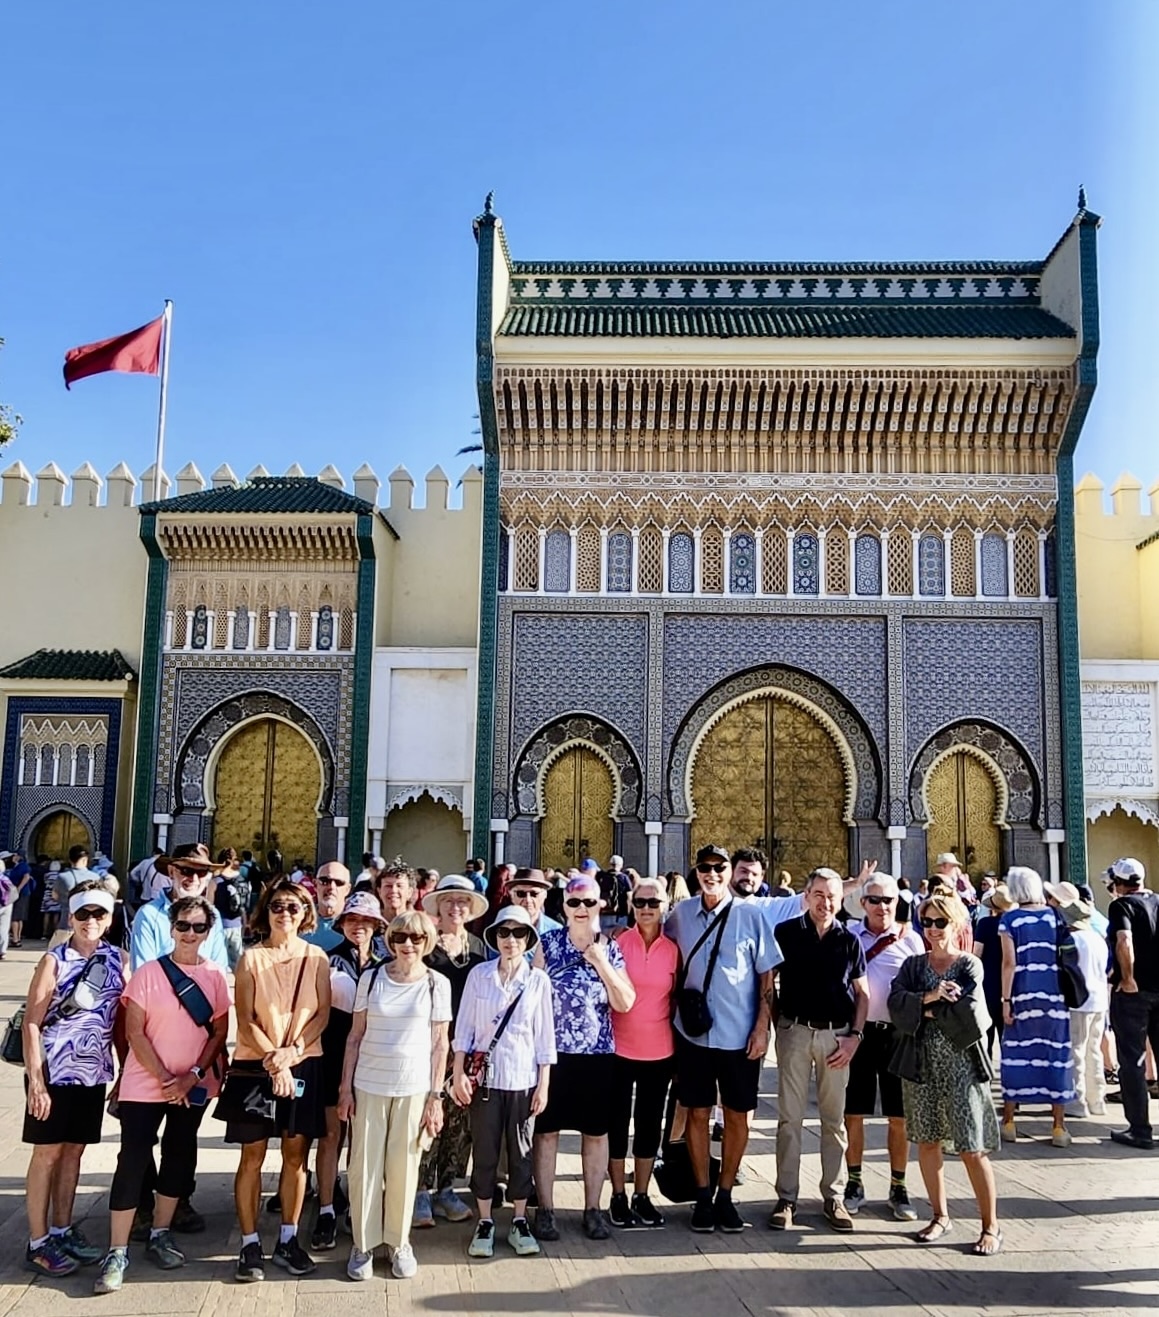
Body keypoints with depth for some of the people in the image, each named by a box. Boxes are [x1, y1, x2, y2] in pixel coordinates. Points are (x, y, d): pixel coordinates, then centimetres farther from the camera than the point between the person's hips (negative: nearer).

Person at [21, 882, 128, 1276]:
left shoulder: (118, 959, 2)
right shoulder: (54, 960, -10)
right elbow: (31, 1022, -11)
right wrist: (35, 1080, -16)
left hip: (94, 1072, 4)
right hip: (53, 1071, -4)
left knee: (73, 1151, 14)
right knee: (47, 1154, 4)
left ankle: (62, 1231, 26)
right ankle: (38, 1243, 14)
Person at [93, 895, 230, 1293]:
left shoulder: (215, 976, 0)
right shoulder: (149, 973, -7)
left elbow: (219, 1032, 1)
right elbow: (134, 1032, -9)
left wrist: (194, 1075, -10)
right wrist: (163, 1077, -14)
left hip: (192, 1088, 3)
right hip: (145, 1085, -3)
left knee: (179, 1159, 12)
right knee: (133, 1161, -4)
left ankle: (160, 1236, 28)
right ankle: (117, 1253, 4)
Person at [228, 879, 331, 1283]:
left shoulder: (316, 958, 3)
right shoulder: (251, 958, -2)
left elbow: (322, 1014, 0)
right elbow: (245, 1020, -6)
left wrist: (292, 1051, -13)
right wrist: (274, 1061, -16)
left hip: (304, 1064, 2)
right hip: (255, 1064, -2)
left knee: (296, 1152, 6)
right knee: (252, 1155, 1)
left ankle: (288, 1240, 17)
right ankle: (250, 1245, 10)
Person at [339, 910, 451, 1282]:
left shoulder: (437, 984, -2)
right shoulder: (371, 978, 0)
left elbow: (440, 1044, 1)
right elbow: (355, 1035, 4)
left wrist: (435, 1097, -2)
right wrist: (345, 1088, 1)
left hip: (414, 1088, -1)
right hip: (369, 1085, 1)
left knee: (404, 1166, 6)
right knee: (364, 1164, 5)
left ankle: (399, 1242, 23)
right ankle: (363, 1244, 20)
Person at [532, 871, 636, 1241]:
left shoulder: (610, 949, 3)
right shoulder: (548, 943, -2)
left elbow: (624, 1003, -6)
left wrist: (599, 960, -13)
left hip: (597, 1052, 2)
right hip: (554, 1050, -2)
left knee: (596, 1131, 9)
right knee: (547, 1129, 4)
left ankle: (592, 1208, 22)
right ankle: (545, 1208, 16)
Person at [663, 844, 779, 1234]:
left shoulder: (751, 914, -5)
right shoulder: (681, 914, 1)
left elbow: (767, 975, -3)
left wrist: (762, 1028, -7)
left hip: (740, 1035, -1)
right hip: (693, 1032, 2)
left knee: (736, 1114, 8)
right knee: (697, 1113, 8)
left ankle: (725, 1195, 22)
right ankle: (703, 1196, 20)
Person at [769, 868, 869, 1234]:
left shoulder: (849, 940, 3)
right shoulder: (785, 932, -1)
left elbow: (862, 993, 8)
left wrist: (855, 1036, -2)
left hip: (836, 1034, 1)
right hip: (794, 1030, -1)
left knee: (834, 1119, 9)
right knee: (790, 1117, 4)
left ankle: (833, 1197, 20)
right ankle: (786, 1198, 12)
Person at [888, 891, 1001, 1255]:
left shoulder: (970, 966, -3)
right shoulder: (913, 965, 8)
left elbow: (970, 1013, -17)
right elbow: (896, 1004, -7)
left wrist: (928, 1010, -8)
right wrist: (929, 998, -20)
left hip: (961, 1065, -4)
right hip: (921, 1065, 4)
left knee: (972, 1149, -2)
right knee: (926, 1141, 11)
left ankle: (991, 1226, 11)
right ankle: (940, 1215, 27)